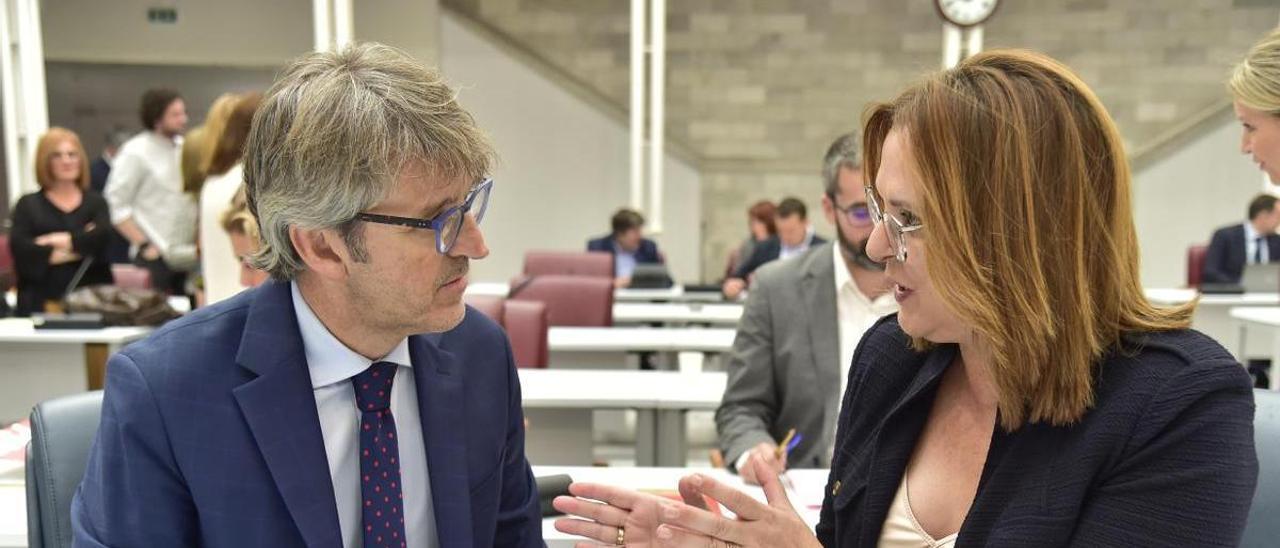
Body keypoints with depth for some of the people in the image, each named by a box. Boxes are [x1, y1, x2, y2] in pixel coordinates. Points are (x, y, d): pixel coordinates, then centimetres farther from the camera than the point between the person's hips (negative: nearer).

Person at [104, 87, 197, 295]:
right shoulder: (135, 151, -6)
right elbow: (117, 205, -8)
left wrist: (198, 239, 7)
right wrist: (145, 245, -12)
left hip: (186, 256, 5)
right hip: (155, 256, -5)